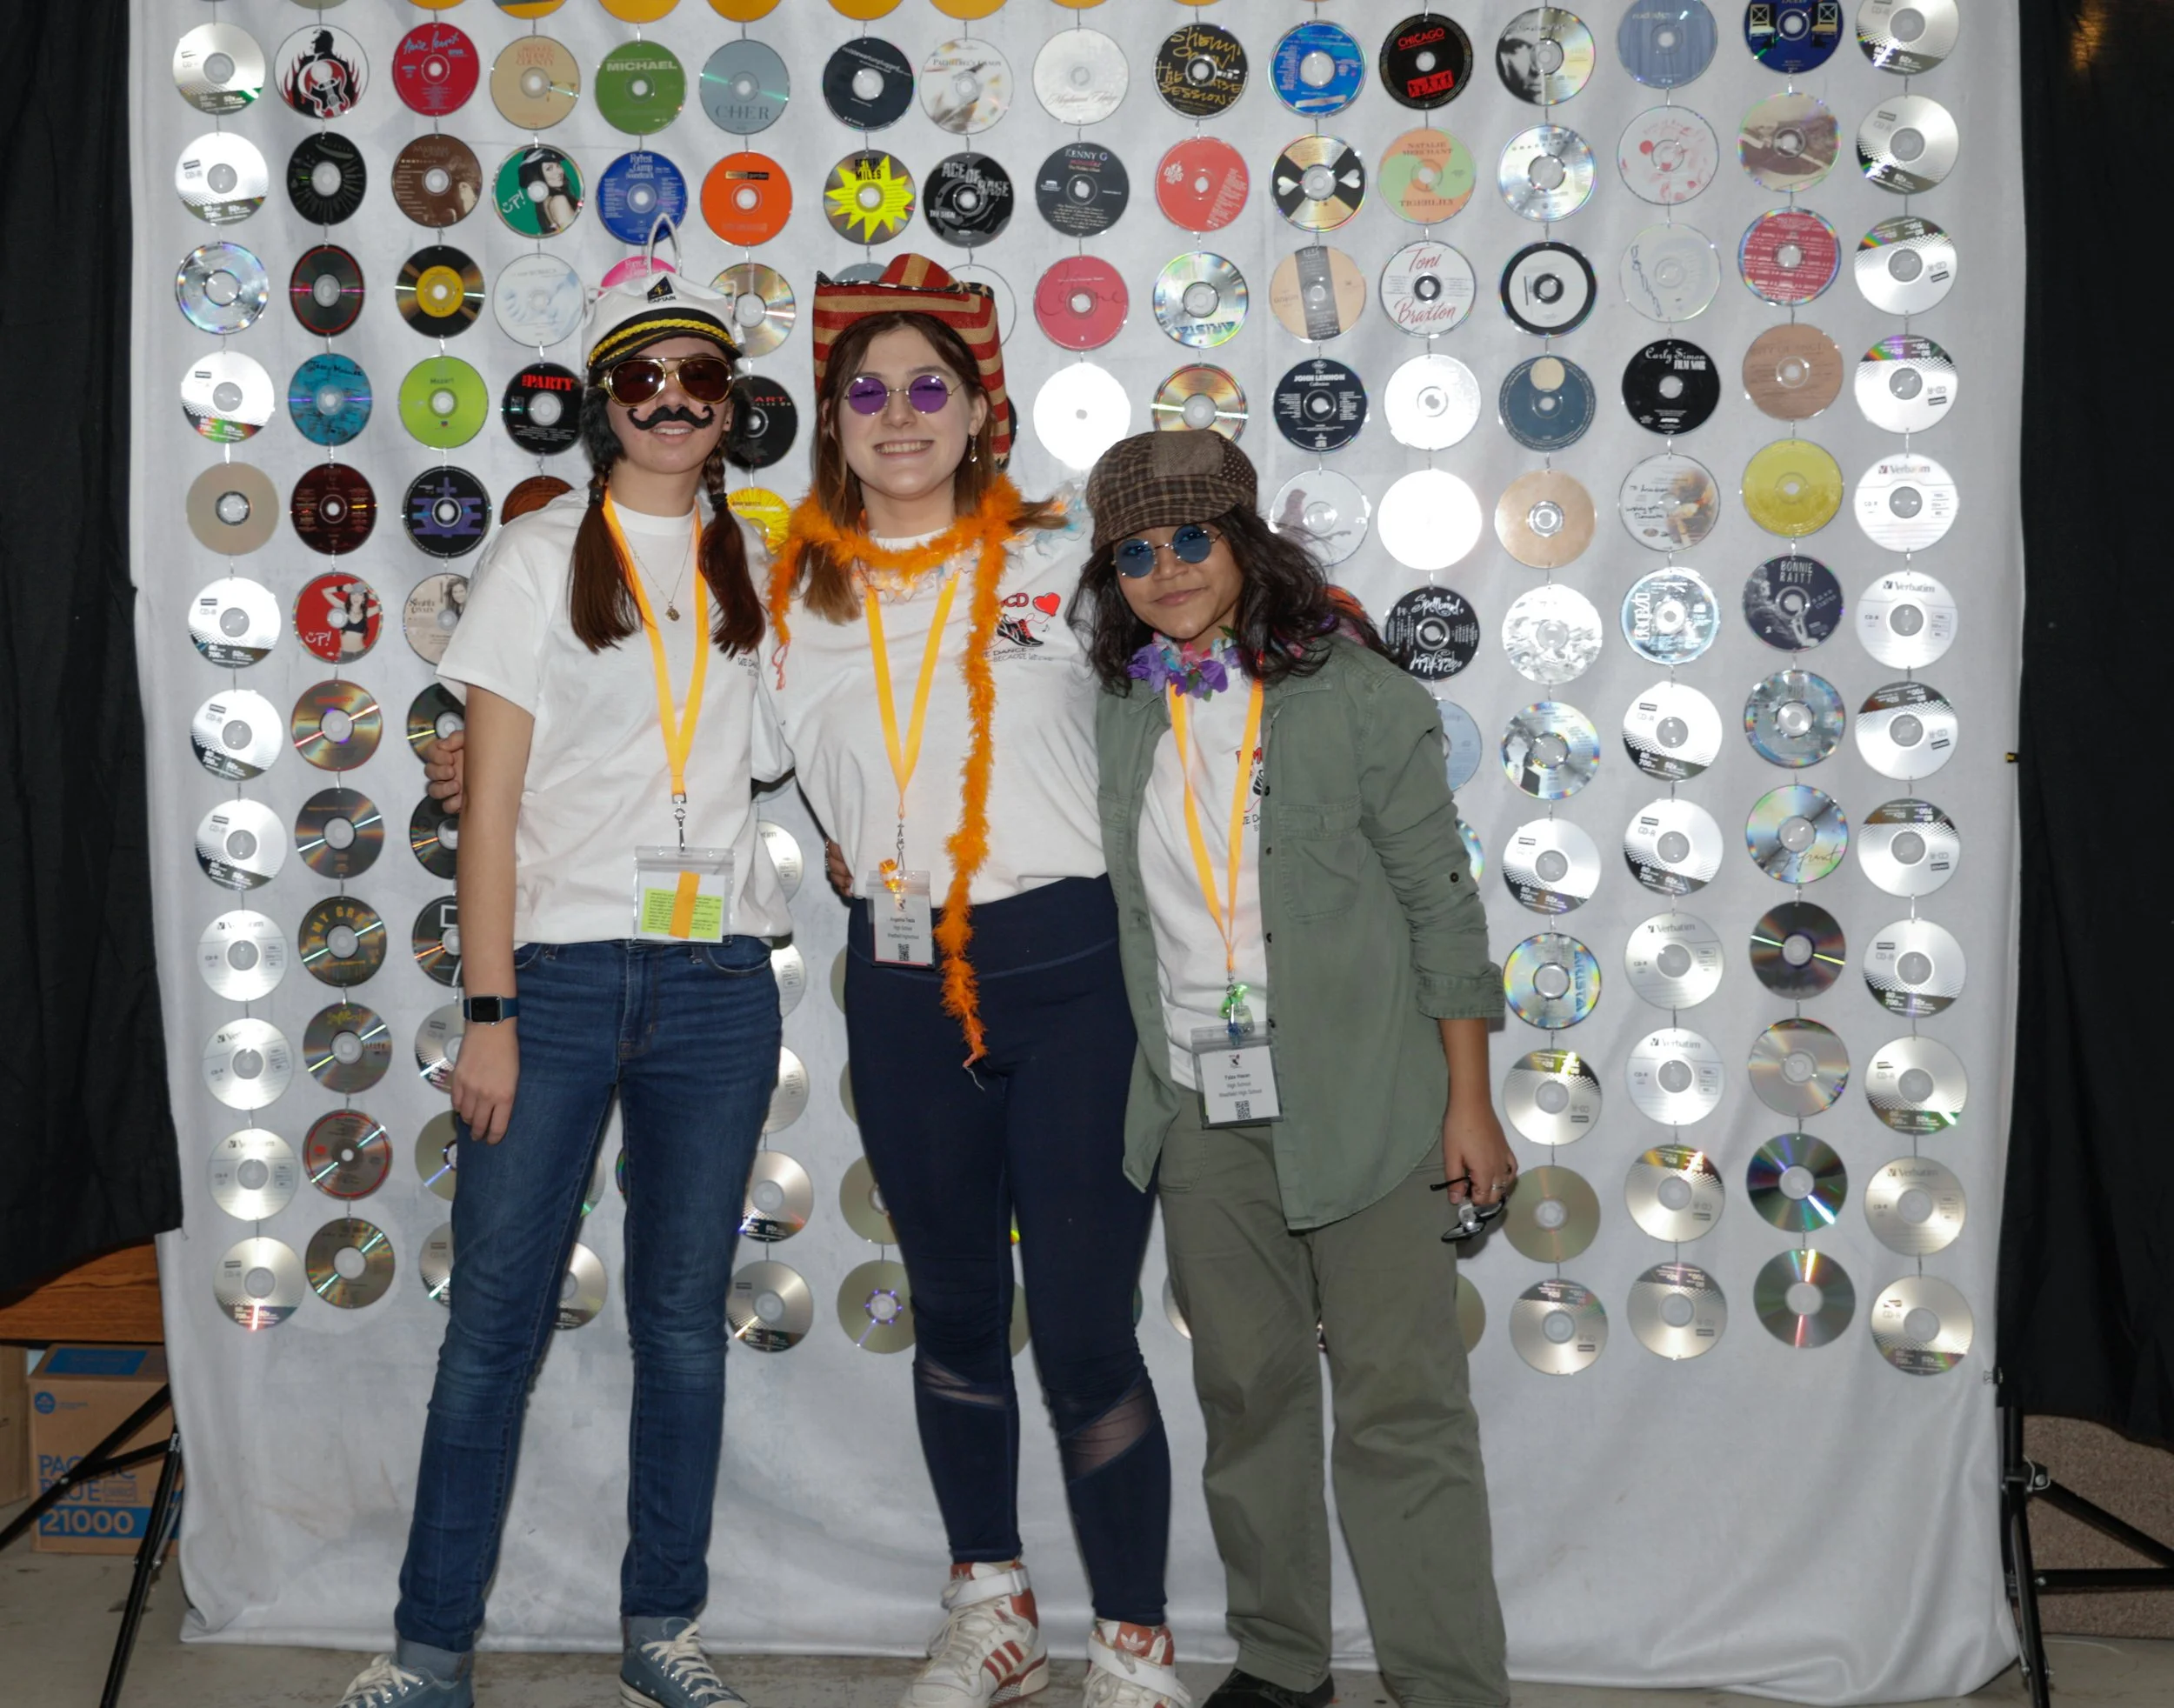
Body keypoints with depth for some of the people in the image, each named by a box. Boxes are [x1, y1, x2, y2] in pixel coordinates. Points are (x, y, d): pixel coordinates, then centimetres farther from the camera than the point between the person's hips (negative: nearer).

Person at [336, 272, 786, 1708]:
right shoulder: (543, 557, 2)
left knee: (686, 1319, 8)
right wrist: (489, 1013, -7)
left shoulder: (756, 570, 11)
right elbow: (491, 800, -2)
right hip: (561, 969, -3)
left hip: (720, 984, 3)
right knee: (497, 1320, -1)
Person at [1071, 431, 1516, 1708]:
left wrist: (1470, 1099, -6)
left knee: (1401, 1407, -4)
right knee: (1247, 1394, 14)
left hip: (1362, 1108, -4)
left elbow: (1440, 903, -4)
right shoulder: (1121, 712, 7)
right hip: (1200, 1116, 5)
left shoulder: (1354, 693, -6)